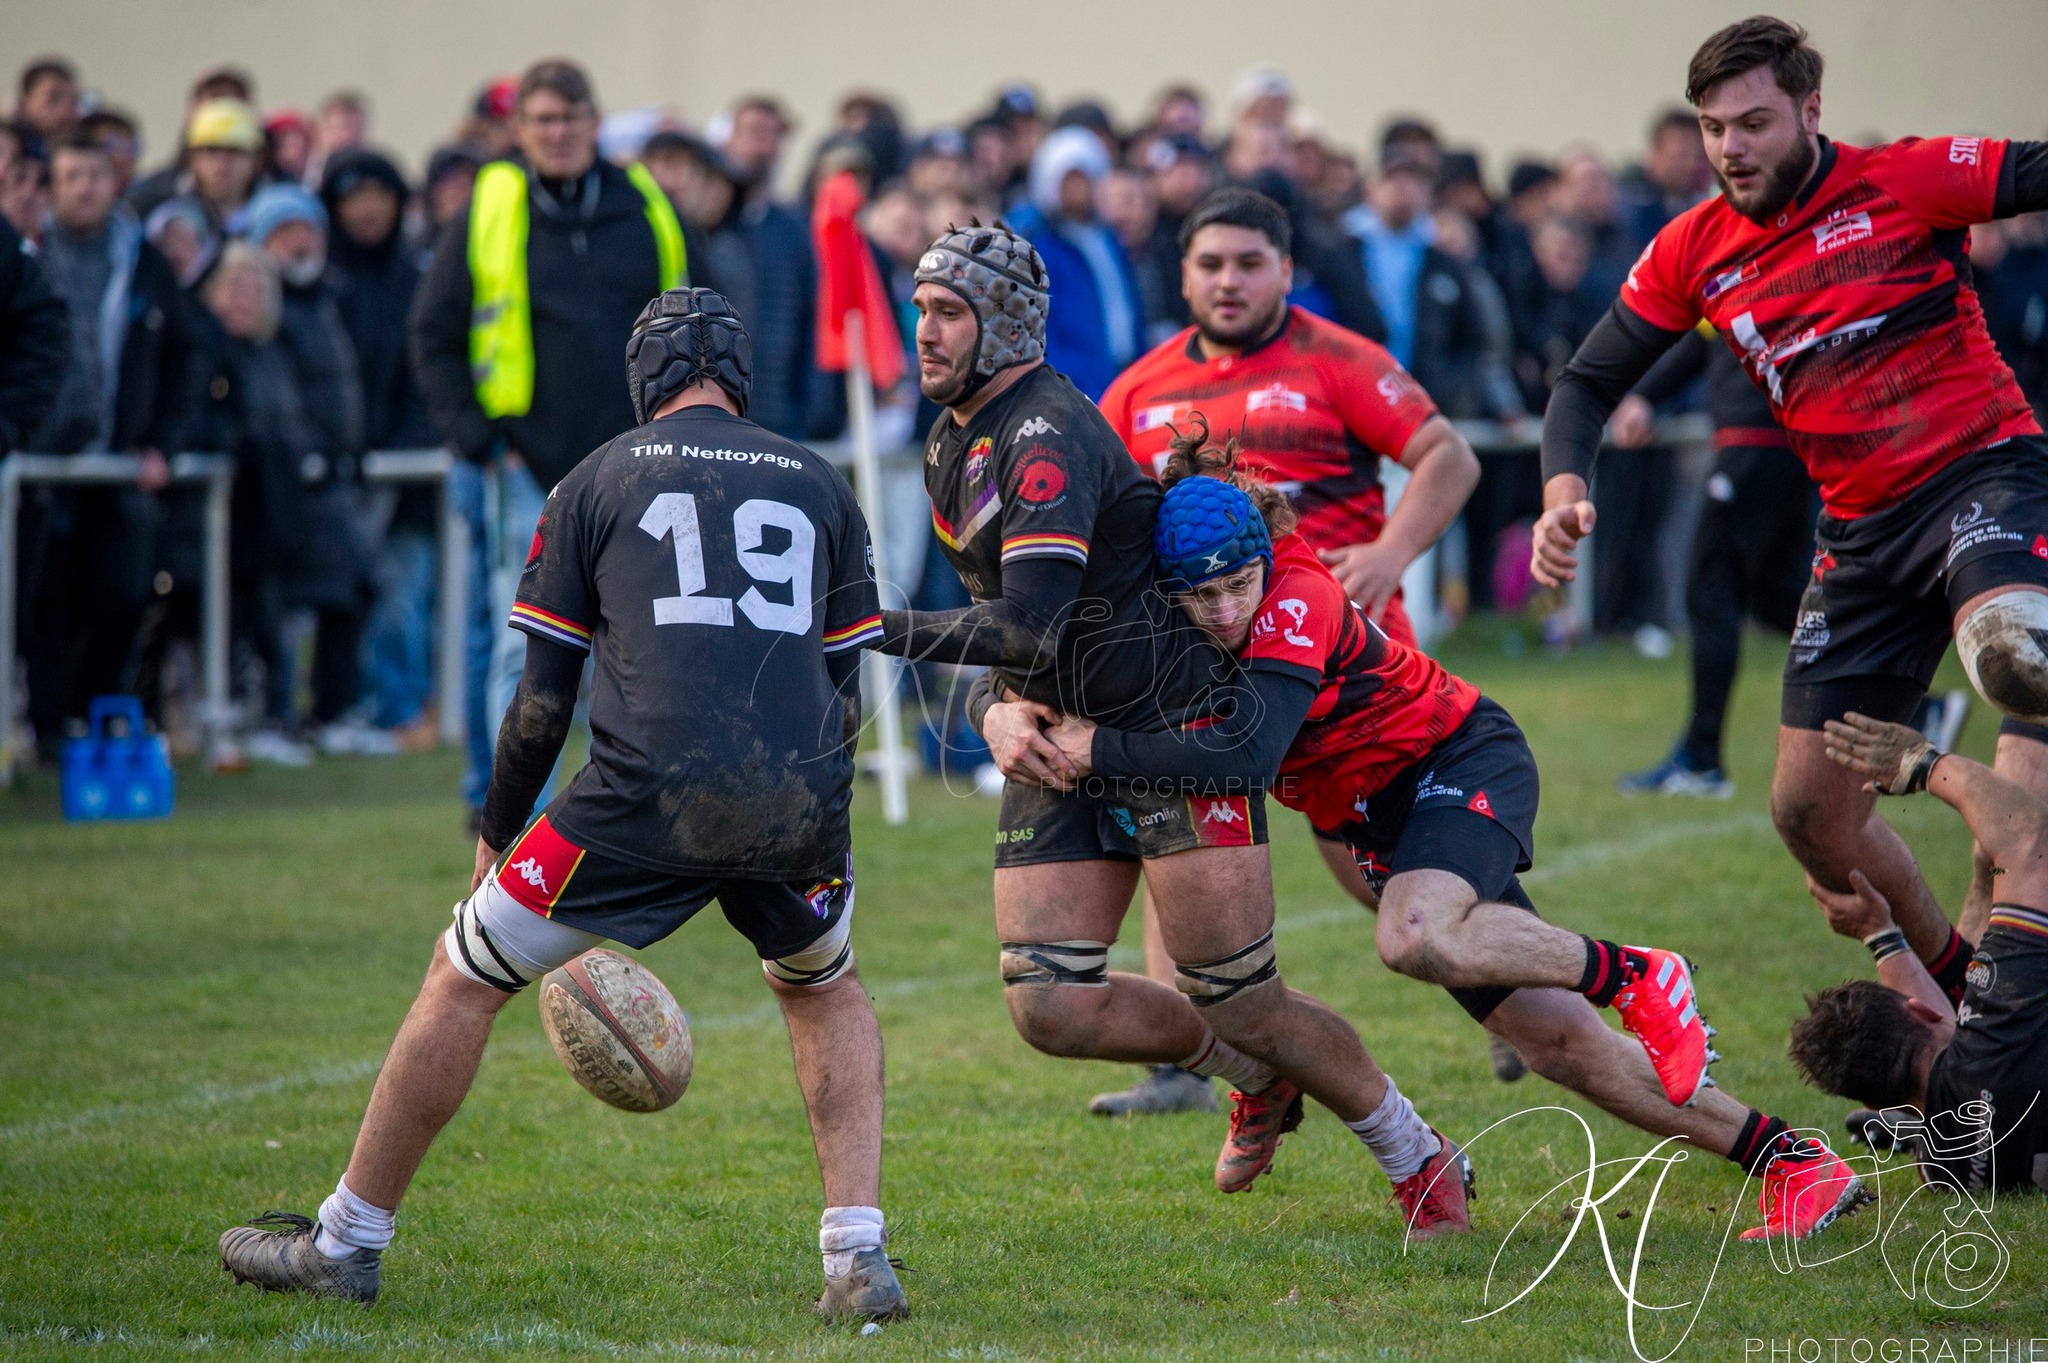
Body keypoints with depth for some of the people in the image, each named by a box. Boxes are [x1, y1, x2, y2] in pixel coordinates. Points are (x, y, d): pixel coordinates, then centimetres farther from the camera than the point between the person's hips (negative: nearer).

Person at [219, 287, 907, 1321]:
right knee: (826, 990, 31)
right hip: (800, 799, 3)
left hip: (648, 795, -3)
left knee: (463, 980, 15)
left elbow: (541, 702, 11)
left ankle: (345, 1244, 21)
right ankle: (860, 1261, 17)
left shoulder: (597, 481, 13)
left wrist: (494, 835, 24)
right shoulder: (818, 484, 20)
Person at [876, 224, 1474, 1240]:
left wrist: (881, 630, -24)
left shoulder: (1047, 438, -19)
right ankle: (1256, 1080, 21)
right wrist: (999, 710, -1)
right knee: (1048, 1007, -4)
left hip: (1175, 727, -9)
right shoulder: (950, 447, 11)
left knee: (1241, 1004, -6)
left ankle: (1419, 1160, 15)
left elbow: (1031, 628, -28)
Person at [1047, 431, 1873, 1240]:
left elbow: (1246, 754, -38)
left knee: (1418, 938, -38)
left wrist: (1100, 752, -35)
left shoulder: (1295, 600, -26)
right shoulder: (1173, 626, -6)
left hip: (1464, 762, -7)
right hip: (1385, 822, 7)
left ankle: (1632, 977, -13)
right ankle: (1790, 1163, 3)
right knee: (1553, 1041, -2)